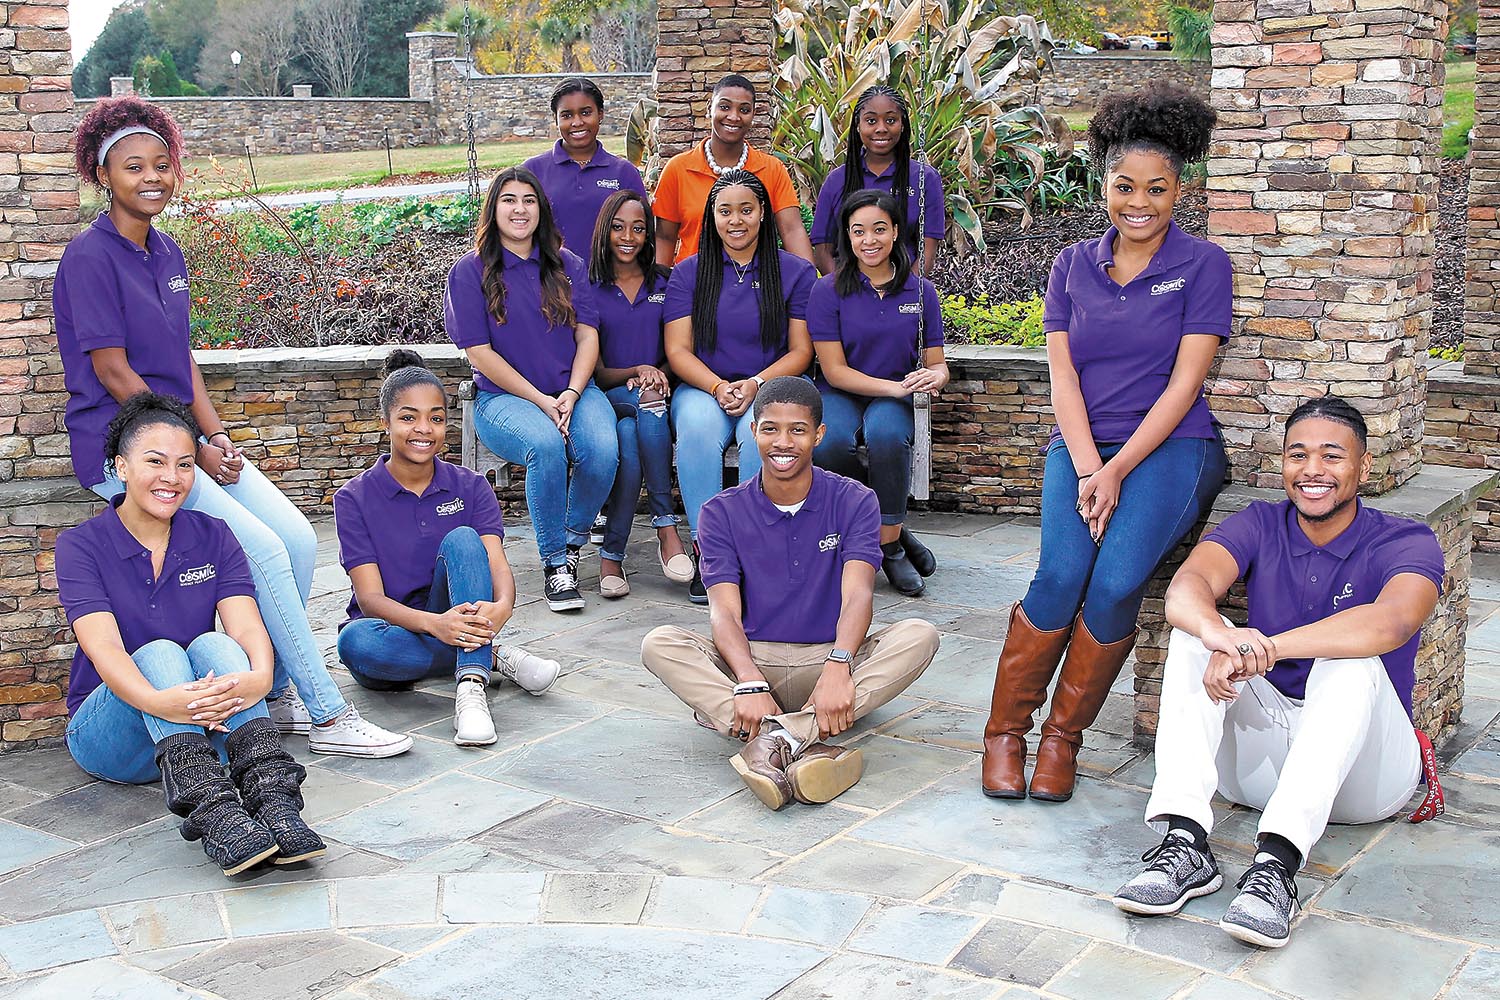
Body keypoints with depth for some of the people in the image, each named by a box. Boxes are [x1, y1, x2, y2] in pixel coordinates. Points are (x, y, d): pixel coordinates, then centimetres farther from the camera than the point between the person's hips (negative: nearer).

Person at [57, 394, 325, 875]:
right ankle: (212, 812, -54)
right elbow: (103, 647, -22)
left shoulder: (212, 537, 3)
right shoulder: (82, 545, -5)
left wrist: (259, 678, -38)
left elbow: (246, 625, -13)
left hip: (206, 725, 2)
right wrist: (158, 702, -43)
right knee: (159, 653, -31)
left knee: (213, 645, -27)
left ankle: (273, 797, -49)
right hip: (108, 735, -2)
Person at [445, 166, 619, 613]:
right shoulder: (470, 271, 3)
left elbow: (588, 334, 6)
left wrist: (571, 394, -12)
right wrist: (541, 400, -13)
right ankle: (555, 565, -20)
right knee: (547, 446, -36)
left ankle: (572, 543, -4)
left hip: (572, 390, 3)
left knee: (602, 449, -30)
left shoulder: (567, 265, 13)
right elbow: (480, 352, -4)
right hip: (504, 396, -3)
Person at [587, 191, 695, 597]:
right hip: (609, 397, 0)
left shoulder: (666, 284, 12)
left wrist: (657, 374, -13)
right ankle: (666, 527, -30)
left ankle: (612, 553, -28)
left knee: (632, 435, -35)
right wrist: (636, 373, -17)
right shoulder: (588, 288, 7)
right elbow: (596, 370, 2)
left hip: (655, 398, 1)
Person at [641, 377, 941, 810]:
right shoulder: (724, 513, 1)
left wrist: (838, 666, -36)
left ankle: (778, 736, -42)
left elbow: (858, 595, -14)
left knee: (919, 635, -27)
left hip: (829, 659, 0)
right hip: (751, 660, 0)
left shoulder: (854, 502, 0)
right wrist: (749, 684, -32)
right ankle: (806, 747, -45)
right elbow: (724, 613, -11)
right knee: (659, 644, -27)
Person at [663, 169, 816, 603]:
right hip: (704, 387, 1)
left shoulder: (795, 272, 7)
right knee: (698, 428, -34)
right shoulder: (688, 273, 9)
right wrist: (719, 388, -16)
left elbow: (801, 351, 3)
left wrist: (756, 384, -15)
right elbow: (678, 350, 3)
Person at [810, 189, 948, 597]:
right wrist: (896, 386, -21)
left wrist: (935, 376, -19)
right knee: (829, 443, -35)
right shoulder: (828, 291, -3)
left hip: (895, 399, 1)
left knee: (887, 434, -36)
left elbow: (936, 363, 7)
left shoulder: (920, 291, 4)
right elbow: (834, 371, -8)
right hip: (841, 396, -1)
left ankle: (889, 543, -19)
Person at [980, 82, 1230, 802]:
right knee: (1062, 573, -24)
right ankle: (1004, 731, -8)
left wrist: (1118, 472, -14)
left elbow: (1185, 381, -6)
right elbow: (1062, 374, 4)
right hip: (1081, 444, 2)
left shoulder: (1202, 265, 1)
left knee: (1116, 581, -27)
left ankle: (1063, 736, -6)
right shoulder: (1074, 266, 11)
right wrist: (1089, 469, -11)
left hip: (1170, 446, -2)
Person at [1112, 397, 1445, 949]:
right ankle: (1185, 842, -33)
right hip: (1261, 758, 3)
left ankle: (1277, 862, -45)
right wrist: (1219, 634, -44)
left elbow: (1392, 623, -32)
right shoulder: (1259, 526, 2)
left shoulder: (1407, 542, -7)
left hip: (1361, 767, -3)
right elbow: (1187, 586, -19)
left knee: (1351, 663, -31)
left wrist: (1263, 648, -42)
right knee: (1194, 633, -18)